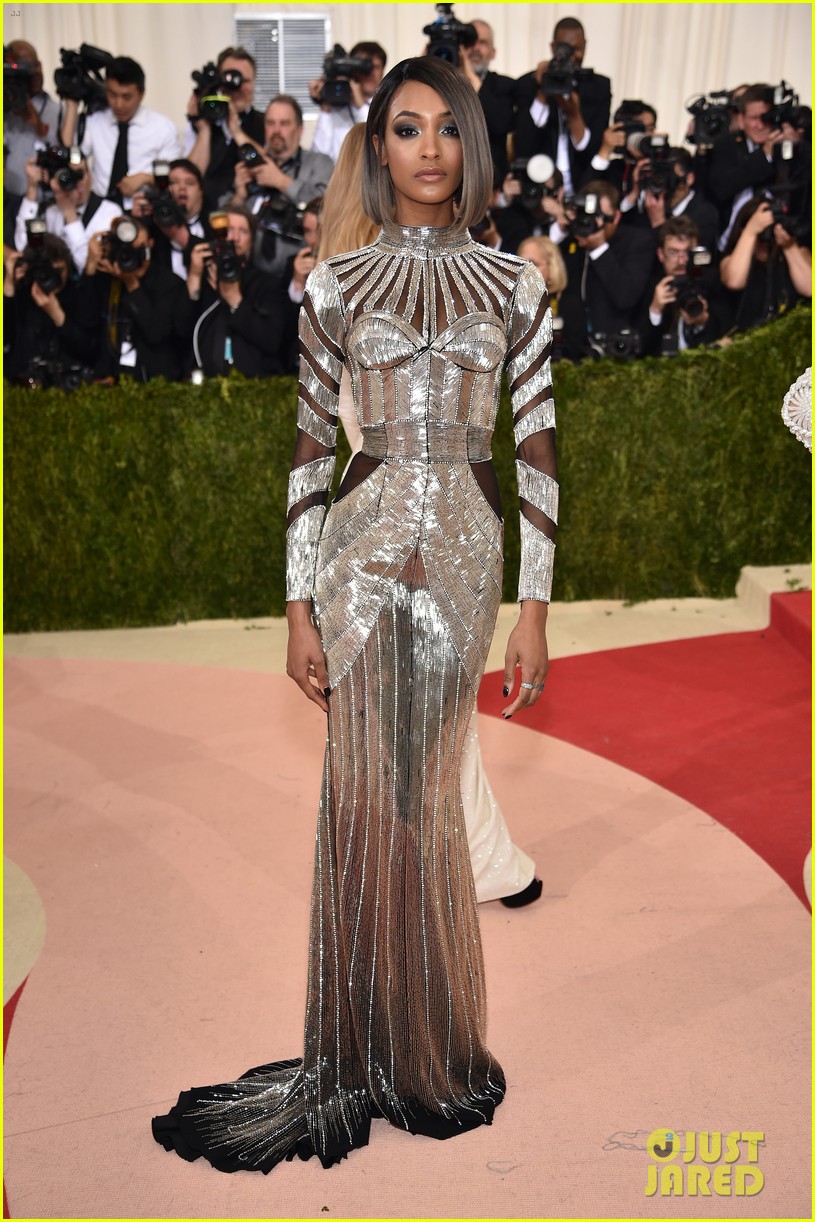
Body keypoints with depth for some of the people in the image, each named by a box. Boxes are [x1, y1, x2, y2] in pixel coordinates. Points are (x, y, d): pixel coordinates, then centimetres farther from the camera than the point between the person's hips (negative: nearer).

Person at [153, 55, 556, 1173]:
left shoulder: (515, 283, 8)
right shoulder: (336, 283, 6)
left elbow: (539, 451, 4)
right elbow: (311, 449, 4)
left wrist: (536, 610, -2)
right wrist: (300, 606, -2)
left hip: (465, 554, 1)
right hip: (361, 547, 0)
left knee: (423, 797, 8)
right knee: (369, 798, 1)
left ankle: (431, 1047, 30)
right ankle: (366, 1054, 21)